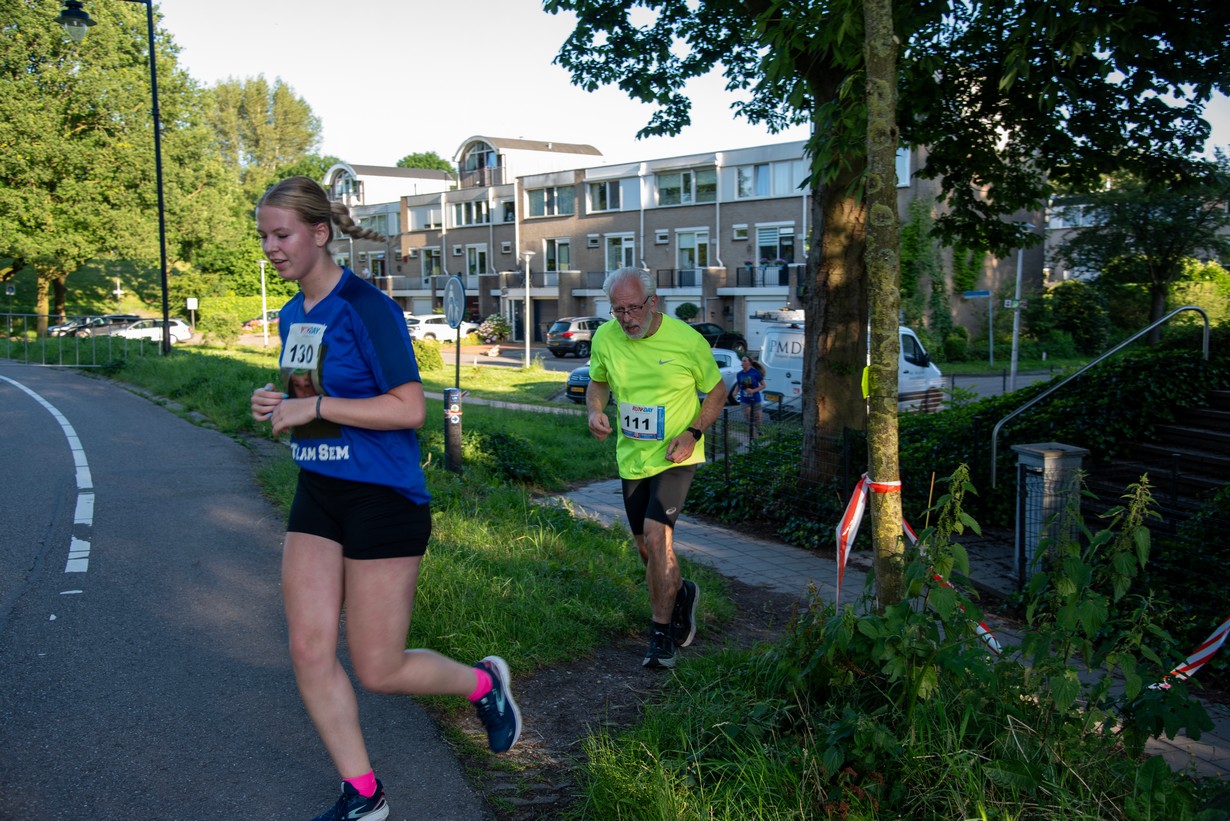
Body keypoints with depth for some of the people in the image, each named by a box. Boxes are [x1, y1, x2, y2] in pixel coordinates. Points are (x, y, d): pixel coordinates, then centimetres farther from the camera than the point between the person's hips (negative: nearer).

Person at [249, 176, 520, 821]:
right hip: (317, 495, 8)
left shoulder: (365, 307, -15)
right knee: (309, 651, 4)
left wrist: (315, 407, -21)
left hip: (383, 497, -8)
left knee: (378, 670, 1)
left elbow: (409, 408, -20)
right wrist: (278, 405, 3)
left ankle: (484, 683, 30)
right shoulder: (292, 315, 10)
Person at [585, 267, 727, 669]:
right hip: (631, 458, 5)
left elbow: (717, 391, -2)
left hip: (674, 457, -5)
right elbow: (598, 382, 14)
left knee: (656, 535, -20)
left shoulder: (687, 340, -15)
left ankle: (662, 635, -4)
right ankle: (681, 593, 46)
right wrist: (595, 410, -8)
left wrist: (693, 433, -16)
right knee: (646, 546, 15)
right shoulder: (605, 337, -5)